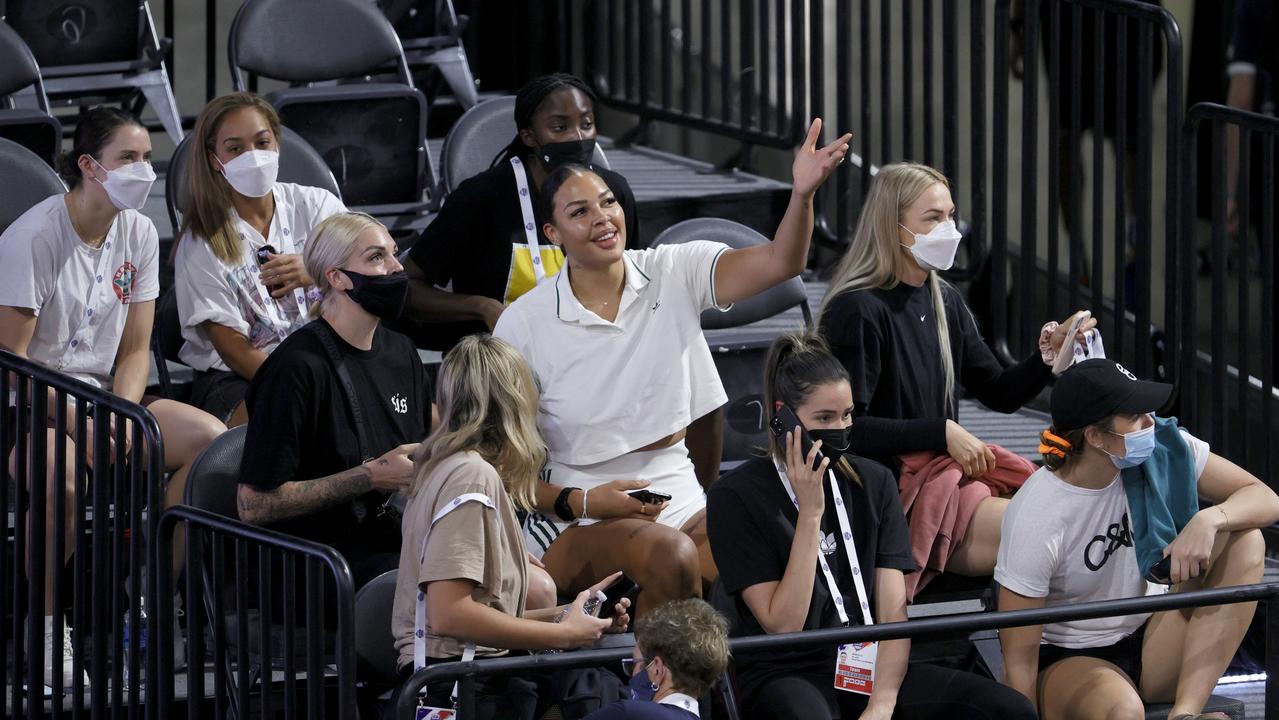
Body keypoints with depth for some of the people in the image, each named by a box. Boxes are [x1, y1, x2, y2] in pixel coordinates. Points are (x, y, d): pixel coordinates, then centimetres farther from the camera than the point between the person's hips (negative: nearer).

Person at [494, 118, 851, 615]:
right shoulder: (523, 323, -3)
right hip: (575, 519, -3)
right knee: (670, 555, -35)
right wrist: (578, 502, -16)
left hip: (678, 502, 3)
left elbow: (780, 262, -13)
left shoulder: (675, 274, 3)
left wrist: (802, 192, -33)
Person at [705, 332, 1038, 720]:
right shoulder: (736, 497, -4)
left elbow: (893, 611, 2)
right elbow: (783, 625, -11)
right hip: (786, 674, -5)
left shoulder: (873, 482, 10)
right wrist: (810, 511, -14)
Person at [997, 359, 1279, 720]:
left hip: (1151, 644, 7)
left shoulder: (1163, 448, -9)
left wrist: (1208, 521, -29)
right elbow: (1018, 662, -18)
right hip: (1066, 662, -7)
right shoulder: (1036, 518, -22)